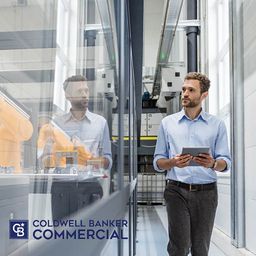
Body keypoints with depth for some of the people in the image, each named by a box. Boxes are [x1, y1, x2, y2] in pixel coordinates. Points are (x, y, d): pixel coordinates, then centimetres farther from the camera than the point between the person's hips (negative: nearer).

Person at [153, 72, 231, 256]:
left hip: (206, 192, 1)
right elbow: (158, 162, 8)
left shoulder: (217, 125, 8)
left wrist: (213, 164, -19)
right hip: (177, 191, 0)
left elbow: (225, 162, 4)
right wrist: (173, 162, -14)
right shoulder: (168, 123, 9)